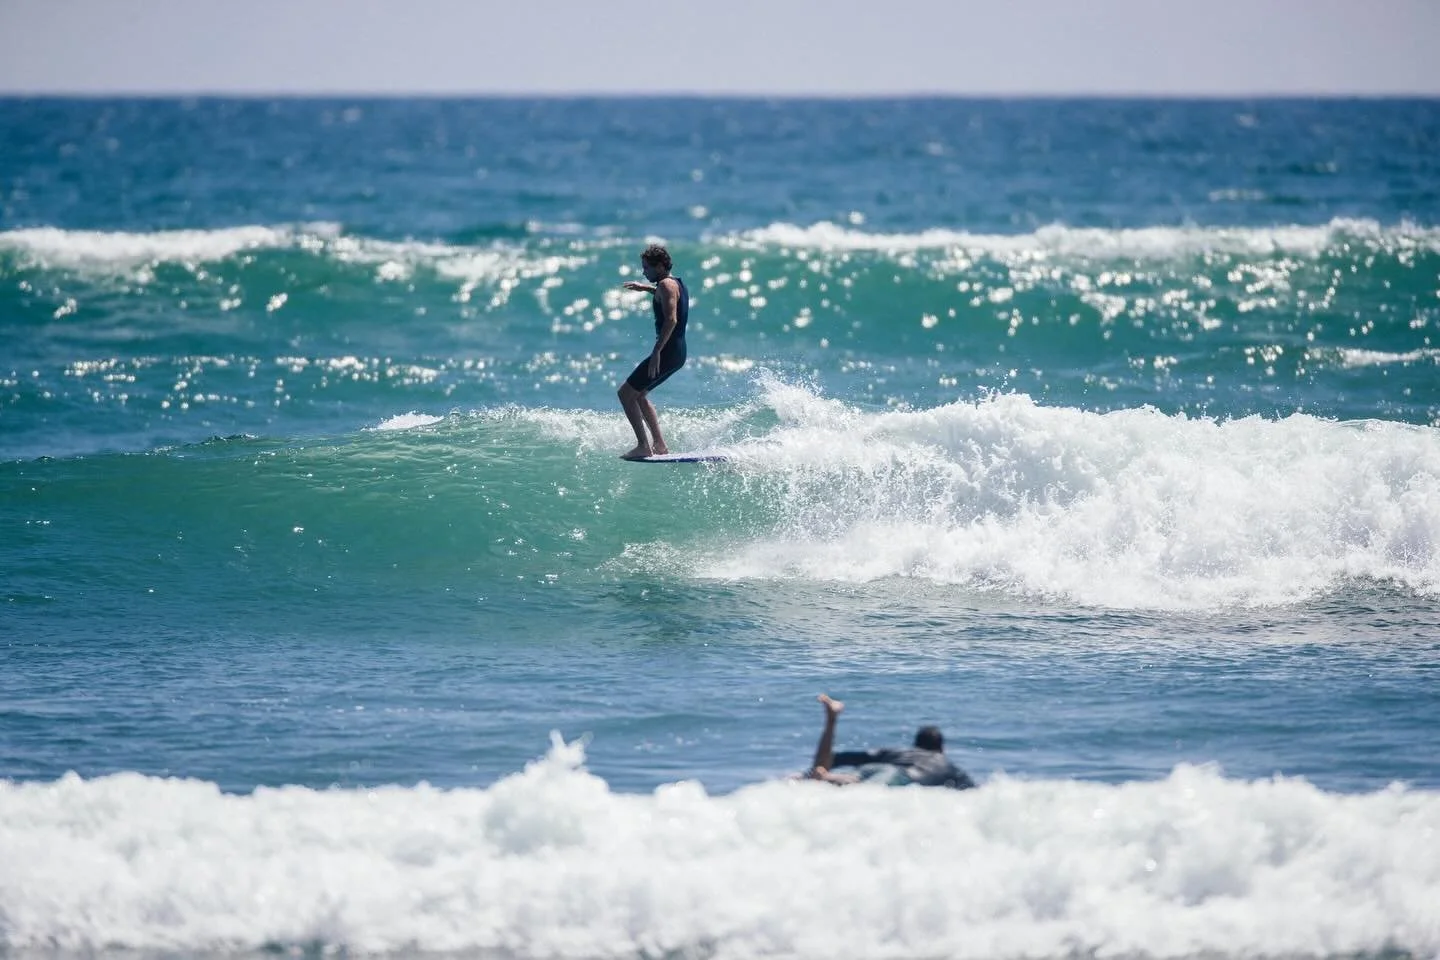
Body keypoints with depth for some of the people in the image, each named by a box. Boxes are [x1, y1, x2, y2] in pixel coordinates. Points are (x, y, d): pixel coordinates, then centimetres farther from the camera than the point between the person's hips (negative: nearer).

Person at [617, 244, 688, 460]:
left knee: (626, 393, -6)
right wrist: (647, 288, 43)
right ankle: (660, 444, 19)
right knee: (638, 394, 23)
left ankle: (643, 446, -11)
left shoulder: (666, 285, -14)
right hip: (678, 352, 10)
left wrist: (657, 352, -30)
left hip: (668, 351, -10)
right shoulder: (676, 283, 16)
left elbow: (671, 319, -27)